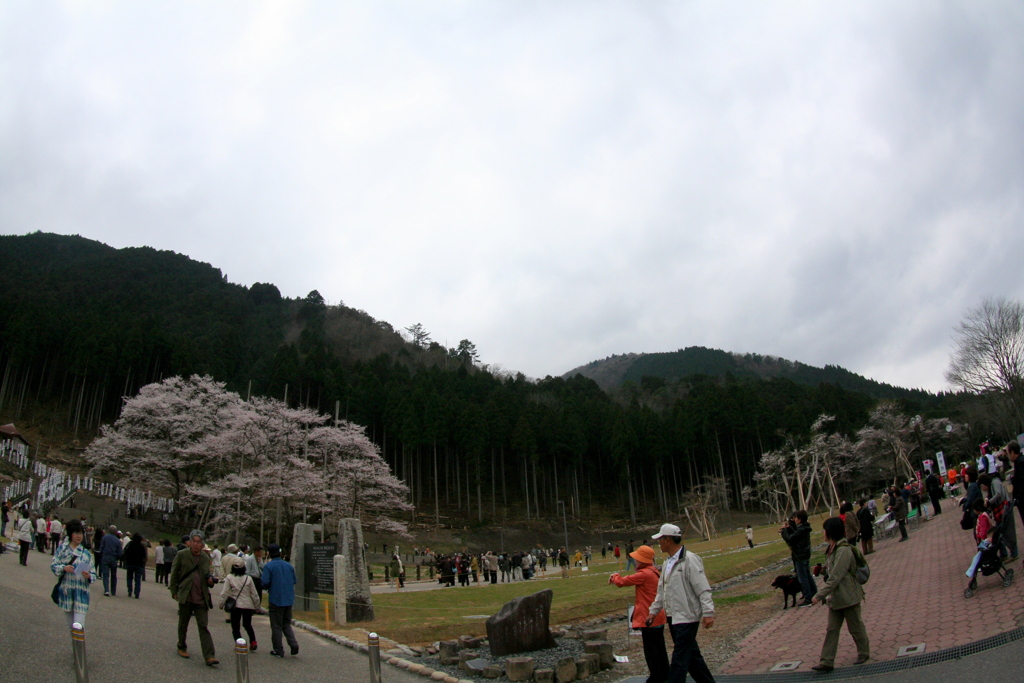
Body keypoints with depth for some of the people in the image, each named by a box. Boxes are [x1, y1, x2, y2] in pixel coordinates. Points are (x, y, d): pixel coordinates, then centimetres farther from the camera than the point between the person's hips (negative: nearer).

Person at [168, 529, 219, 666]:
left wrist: (210, 580, -1)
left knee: (204, 627, -4)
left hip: (202, 599, 2)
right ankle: (181, 647, 38)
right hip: (185, 597, -1)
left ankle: (209, 656, -9)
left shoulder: (206, 558, 8)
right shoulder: (181, 555, -2)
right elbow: (174, 574, 3)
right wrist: (174, 592, -2)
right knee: (183, 624, 14)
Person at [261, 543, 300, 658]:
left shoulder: (269, 566, -8)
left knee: (276, 626, 6)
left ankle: (278, 650, 10)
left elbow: (265, 583, -15)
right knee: (287, 624, 16)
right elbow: (294, 581, 12)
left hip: (276, 600, -5)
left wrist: (266, 588, 7)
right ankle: (293, 643, -2)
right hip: (289, 600, 5)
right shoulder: (288, 566, 7)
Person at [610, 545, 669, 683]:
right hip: (659, 617, 10)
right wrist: (617, 578, 9)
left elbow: (622, 582, -14)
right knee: (660, 648, 17)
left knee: (650, 650, 0)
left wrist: (614, 577, 6)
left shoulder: (644, 574, -20)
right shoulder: (655, 572, 9)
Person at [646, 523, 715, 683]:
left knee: (679, 659, -6)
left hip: (687, 617, -9)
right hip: (673, 618, 9)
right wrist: (654, 611, 19)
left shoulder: (690, 560, -14)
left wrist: (708, 613, -23)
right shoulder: (667, 563, 14)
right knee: (692, 656, 17)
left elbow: (703, 589, -18)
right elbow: (661, 590, 22)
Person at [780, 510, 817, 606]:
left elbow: (789, 539, -25)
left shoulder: (801, 530, -24)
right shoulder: (805, 528, 7)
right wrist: (788, 529, 5)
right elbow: (795, 534, 15)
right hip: (806, 555, 10)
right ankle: (814, 594, 31)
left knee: (802, 578, -3)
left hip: (800, 556, -10)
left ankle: (808, 599, 1)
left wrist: (784, 530, -12)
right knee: (808, 576, 20)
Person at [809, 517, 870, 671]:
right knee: (831, 629, 7)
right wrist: (822, 569, 2)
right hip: (835, 598, 9)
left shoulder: (843, 550, -24)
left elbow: (835, 578, -26)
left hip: (848, 597, -9)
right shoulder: (834, 548, 6)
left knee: (855, 627, 11)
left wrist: (819, 595, -24)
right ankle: (827, 661, 8)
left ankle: (864, 653, 32)